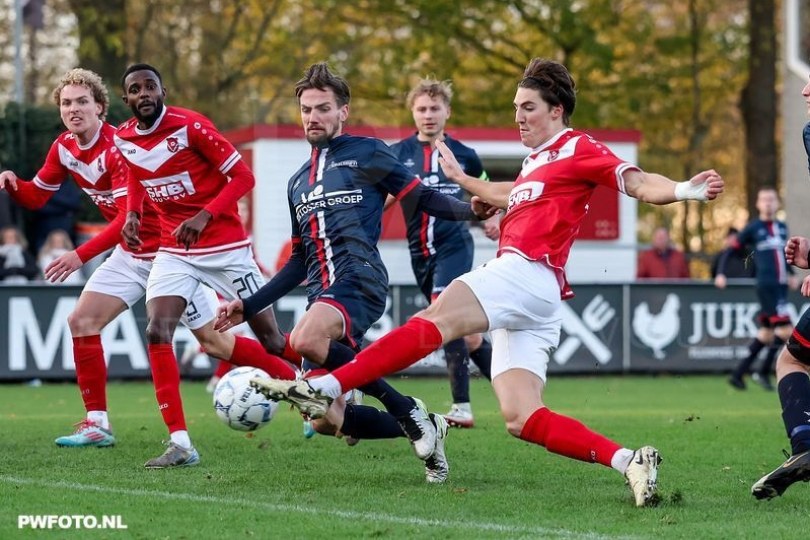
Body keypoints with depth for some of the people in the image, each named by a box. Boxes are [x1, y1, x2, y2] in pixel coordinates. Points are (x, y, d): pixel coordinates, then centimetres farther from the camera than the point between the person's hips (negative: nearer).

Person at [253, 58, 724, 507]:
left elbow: (637, 183, -6)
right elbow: (512, 197, 50)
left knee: (434, 321, -25)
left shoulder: (577, 149, 4)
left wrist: (685, 191, -24)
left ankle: (325, 389, -37)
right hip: (522, 305, 10)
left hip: (527, 272, -10)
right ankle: (629, 461, -13)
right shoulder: (537, 162, 30)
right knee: (521, 417, -4)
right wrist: (461, 178, 61)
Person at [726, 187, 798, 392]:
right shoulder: (753, 228, -2)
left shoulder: (782, 227, 15)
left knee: (767, 332, 8)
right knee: (785, 329, -15)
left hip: (781, 286, 7)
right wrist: (721, 273, -5)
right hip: (766, 285, -7)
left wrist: (791, 274, 21)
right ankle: (763, 372, -5)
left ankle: (738, 373, 16)